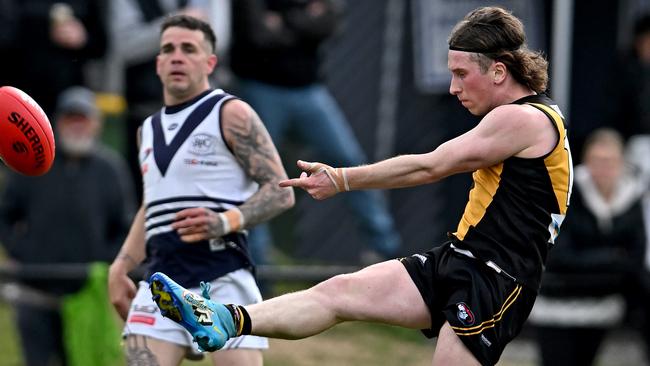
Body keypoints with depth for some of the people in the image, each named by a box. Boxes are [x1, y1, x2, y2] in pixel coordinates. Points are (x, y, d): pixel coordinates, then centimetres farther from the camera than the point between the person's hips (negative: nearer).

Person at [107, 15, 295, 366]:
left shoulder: (231, 114, -1)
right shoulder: (149, 129, 20)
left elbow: (281, 191, -6)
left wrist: (227, 222, -21)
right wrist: (120, 267, 20)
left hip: (222, 277, -6)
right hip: (162, 280, 6)